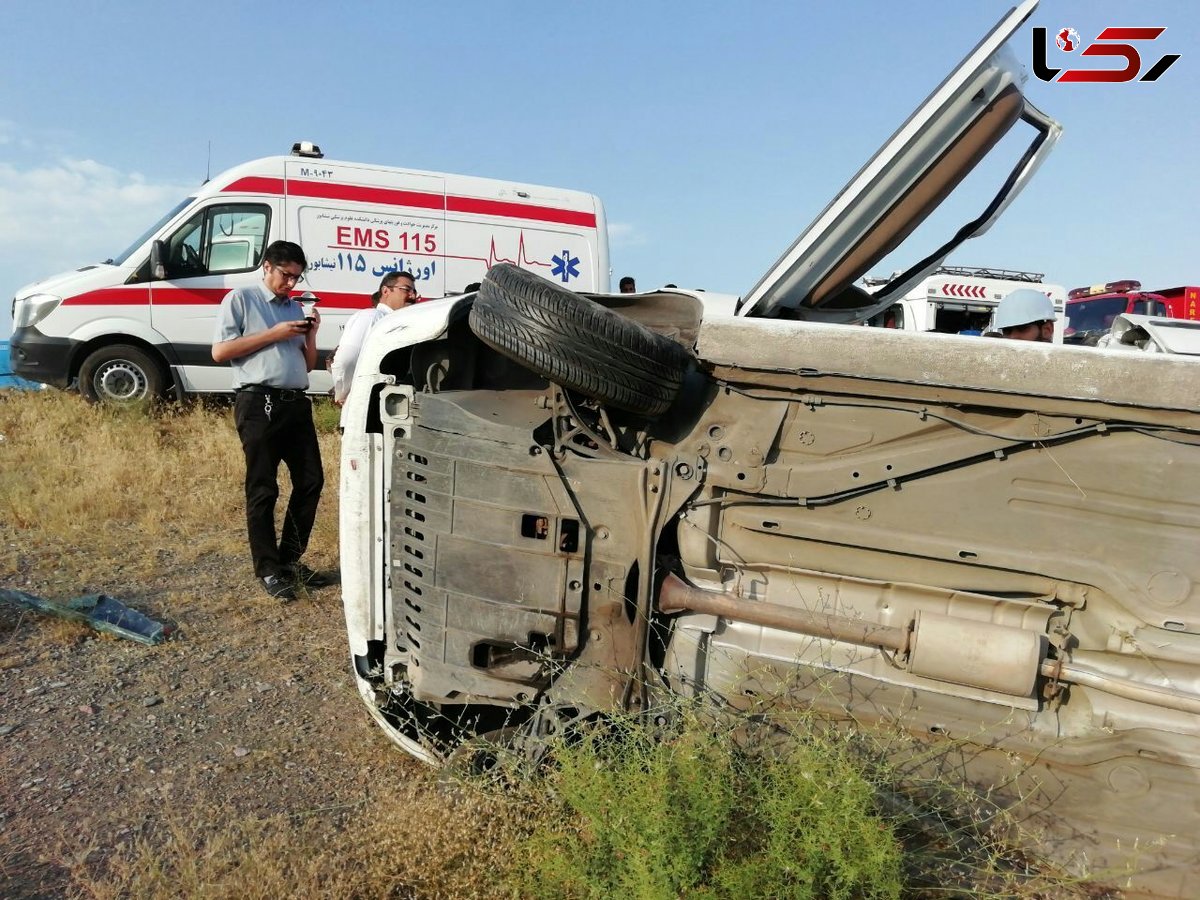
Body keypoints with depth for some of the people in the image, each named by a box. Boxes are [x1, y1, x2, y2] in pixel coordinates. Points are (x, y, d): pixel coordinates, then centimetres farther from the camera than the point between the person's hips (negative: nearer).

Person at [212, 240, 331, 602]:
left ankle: (290, 559, 19)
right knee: (263, 490, -1)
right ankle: (268, 569, 7)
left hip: (297, 403, 7)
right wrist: (273, 334, -10)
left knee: (311, 481, 7)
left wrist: (311, 334, 3)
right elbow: (220, 351, -7)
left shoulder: (295, 308, 20)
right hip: (259, 404, -6)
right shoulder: (240, 299, 3)